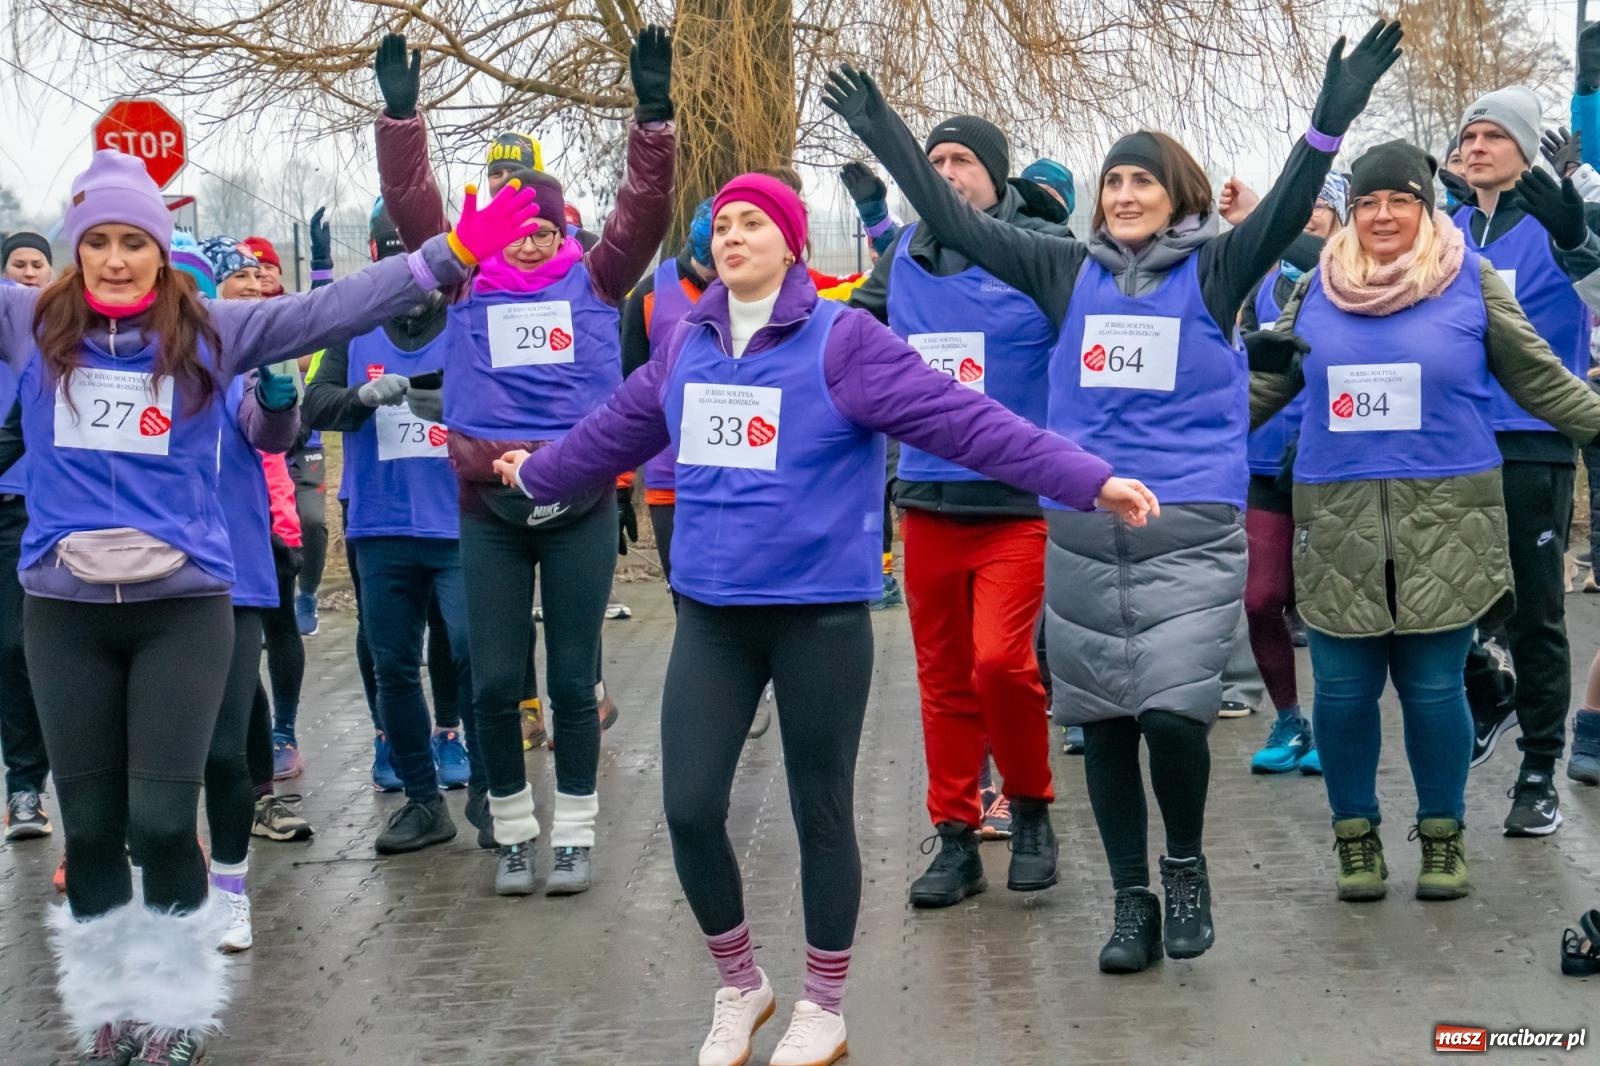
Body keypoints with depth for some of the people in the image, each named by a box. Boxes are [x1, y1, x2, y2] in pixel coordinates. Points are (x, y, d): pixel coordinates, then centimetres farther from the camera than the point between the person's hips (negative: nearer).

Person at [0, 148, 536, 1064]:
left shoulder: (212, 331, 1)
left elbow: (336, 308, -4)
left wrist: (448, 259, -11)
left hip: (186, 604, -1)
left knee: (162, 821, -4)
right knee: (90, 825, 9)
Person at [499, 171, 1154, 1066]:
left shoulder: (843, 341, -9)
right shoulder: (687, 347, 7)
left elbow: (966, 419, -16)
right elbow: (616, 432, 24)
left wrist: (1088, 479, -23)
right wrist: (537, 474, 39)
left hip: (821, 614, -4)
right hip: (709, 613, 4)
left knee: (821, 813, 7)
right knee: (690, 809, 1)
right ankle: (741, 986, 26)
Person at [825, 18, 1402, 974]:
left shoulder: (1215, 271, 2)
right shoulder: (1069, 272, 9)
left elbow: (1287, 210, -13)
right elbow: (957, 223, 8)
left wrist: (1332, 121, -28)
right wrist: (888, 137, 4)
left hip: (1193, 532, -3)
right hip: (1082, 533, 3)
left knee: (1173, 713, -13)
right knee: (1103, 722, 7)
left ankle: (1186, 865, 14)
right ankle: (1132, 901, 22)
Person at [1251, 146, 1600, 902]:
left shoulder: (1472, 280, 1)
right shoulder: (1318, 287, 7)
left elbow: (1539, 380, 7)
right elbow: (1264, 385, 16)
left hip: (1445, 519, -1)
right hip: (1338, 520, 2)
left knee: (1433, 687, 3)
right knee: (1343, 690, 4)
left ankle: (1443, 836, 23)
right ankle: (1356, 835, 23)